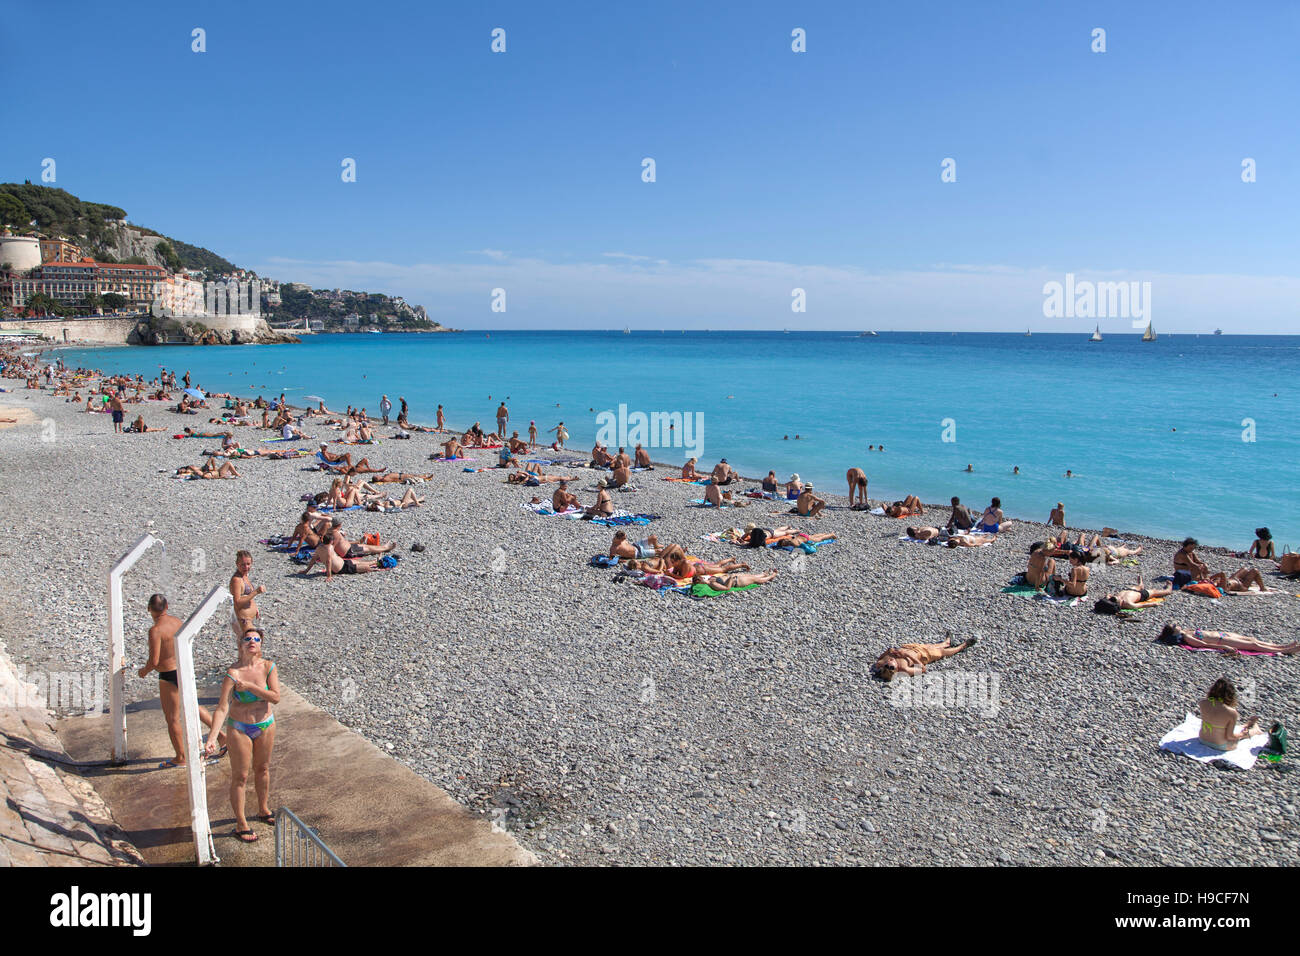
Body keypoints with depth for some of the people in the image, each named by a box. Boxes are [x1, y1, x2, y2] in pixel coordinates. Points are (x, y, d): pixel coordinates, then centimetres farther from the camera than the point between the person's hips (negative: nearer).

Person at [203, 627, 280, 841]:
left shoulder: (268, 667, -10)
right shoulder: (233, 673, -21)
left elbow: (275, 697, -18)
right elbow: (222, 708, -25)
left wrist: (250, 686, -26)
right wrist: (212, 737, -33)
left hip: (265, 725, 4)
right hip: (239, 729, -4)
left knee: (262, 769, 21)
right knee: (240, 776, 4)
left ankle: (263, 810, 41)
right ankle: (241, 824, 18)